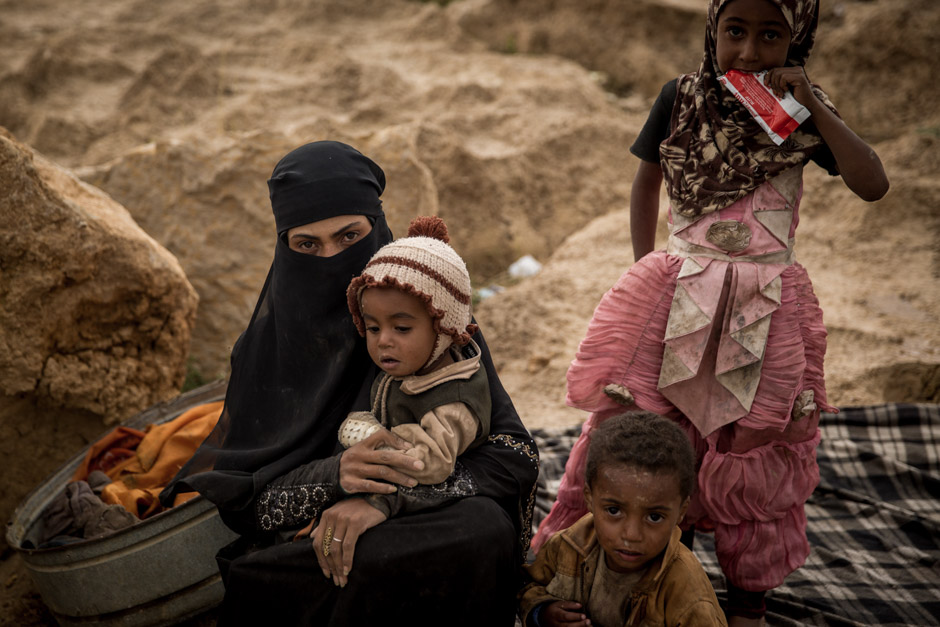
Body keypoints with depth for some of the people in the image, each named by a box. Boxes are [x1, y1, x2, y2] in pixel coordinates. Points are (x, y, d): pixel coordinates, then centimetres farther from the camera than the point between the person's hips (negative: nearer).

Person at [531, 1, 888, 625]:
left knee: (754, 449, 8)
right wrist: (646, 270, 8)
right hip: (678, 293, 0)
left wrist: (812, 105, -16)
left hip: (766, 307, 0)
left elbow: (874, 184, -11)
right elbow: (647, 179, 13)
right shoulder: (682, 97, 0)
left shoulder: (804, 110, -1)